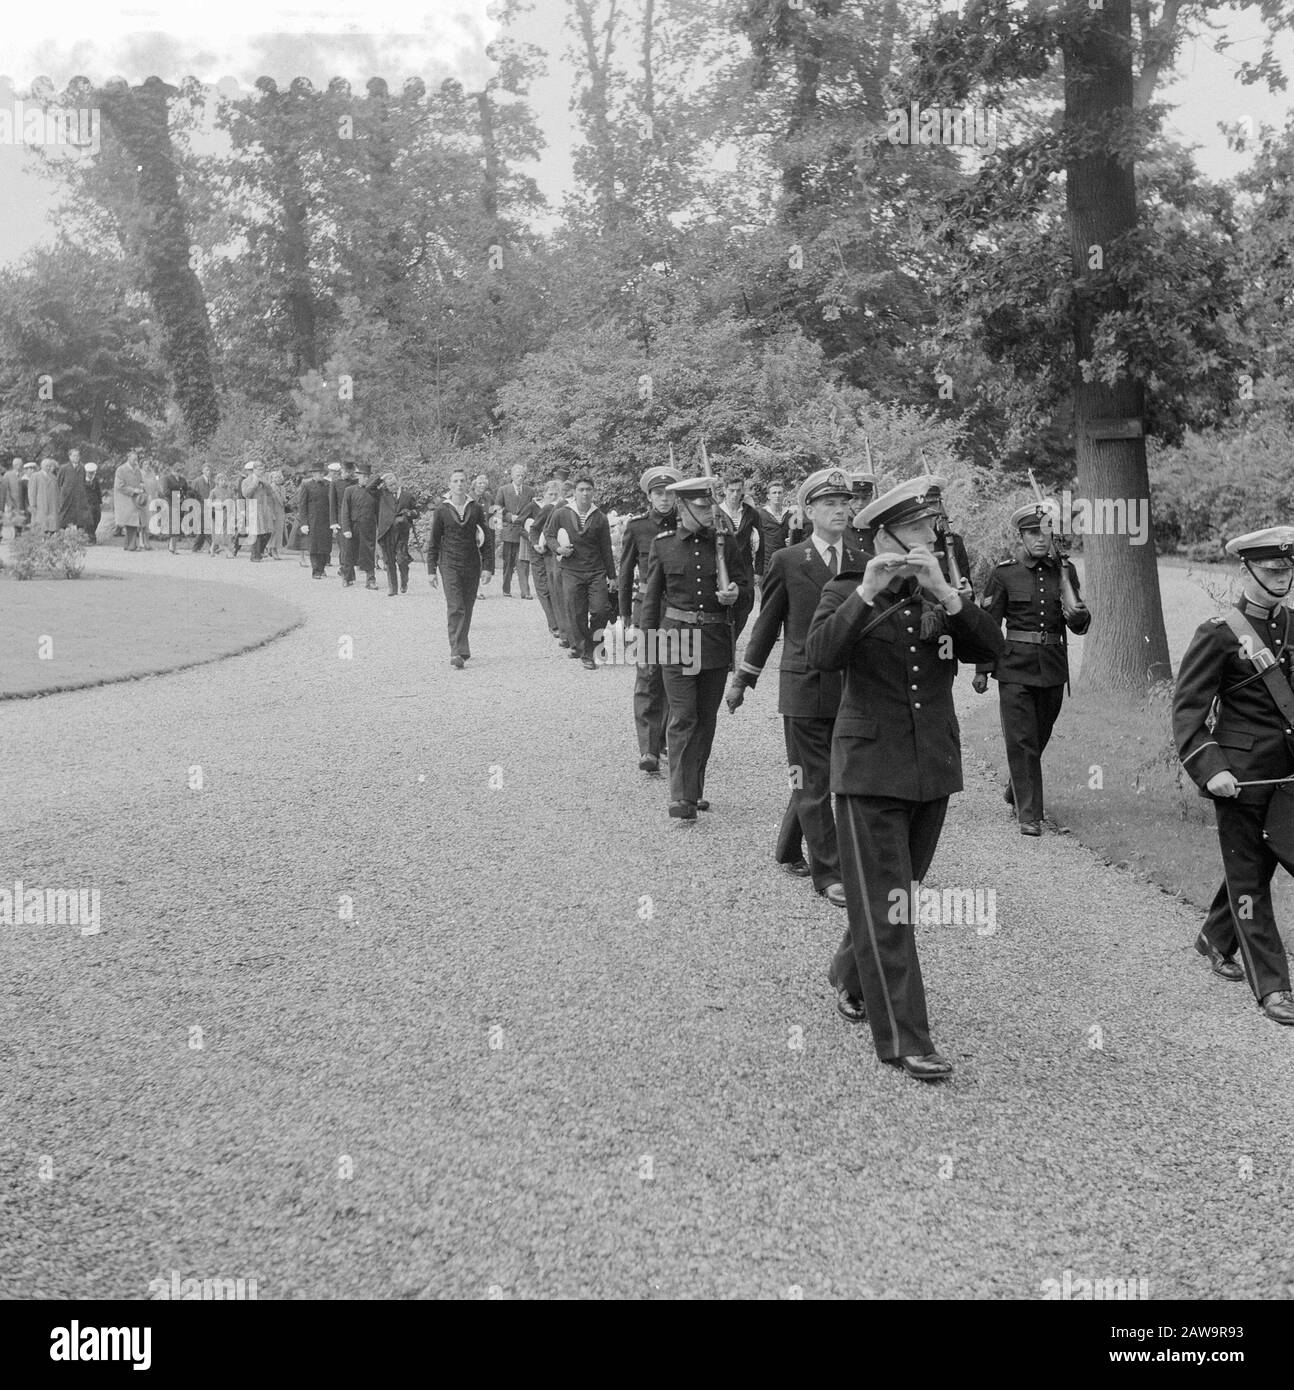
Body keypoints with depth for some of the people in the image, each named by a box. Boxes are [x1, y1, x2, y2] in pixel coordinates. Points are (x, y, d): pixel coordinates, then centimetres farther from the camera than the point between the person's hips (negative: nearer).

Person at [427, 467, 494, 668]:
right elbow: (434, 542, 5)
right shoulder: (441, 511, 0)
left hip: (472, 565, 2)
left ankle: (460, 649, 21)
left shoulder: (476, 509, 3)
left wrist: (488, 567, -1)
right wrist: (431, 570, 1)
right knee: (455, 608, -13)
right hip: (449, 564, -2)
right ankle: (458, 652, -17)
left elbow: (487, 539, 6)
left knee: (467, 609, 8)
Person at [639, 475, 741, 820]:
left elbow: (743, 587, 14)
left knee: (706, 719, 9)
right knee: (683, 717, -8)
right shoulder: (663, 545, 1)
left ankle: (695, 789, 21)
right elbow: (652, 597, 7)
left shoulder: (726, 544, 5)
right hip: (676, 637, -2)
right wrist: (650, 646, 7)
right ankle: (681, 797, -8)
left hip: (716, 639, 3)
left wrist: (734, 594, -11)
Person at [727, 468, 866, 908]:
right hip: (803, 688, -3)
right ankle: (827, 872, 9)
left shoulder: (865, 565, 4)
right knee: (814, 782, 1)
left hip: (850, 688, 3)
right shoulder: (787, 562, -1)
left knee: (812, 777, 13)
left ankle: (788, 849, 33)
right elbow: (767, 624, 5)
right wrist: (742, 680, 8)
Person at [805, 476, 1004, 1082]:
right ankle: (903, 1039, -1)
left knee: (897, 890, 16)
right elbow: (820, 654, -21)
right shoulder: (846, 593, -3)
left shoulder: (944, 598, 8)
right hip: (871, 770, -5)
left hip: (933, 771, 5)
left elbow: (991, 647, -8)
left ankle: (851, 978, 40)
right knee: (883, 903, -5)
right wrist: (866, 594, -31)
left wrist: (943, 592, -21)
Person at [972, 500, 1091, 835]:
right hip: (1015, 667, -3)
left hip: (1053, 667, 3)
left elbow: (1080, 626, 9)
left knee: (1039, 736, 15)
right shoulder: (1005, 573, -4)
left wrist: (1078, 615, -15)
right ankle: (1029, 815, -3)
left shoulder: (1065, 570, 5)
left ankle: (1016, 791, 39)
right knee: (1021, 741, -7)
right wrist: (982, 670, -2)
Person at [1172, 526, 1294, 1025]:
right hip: (1241, 775, -6)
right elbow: (1187, 708, -12)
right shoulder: (1219, 634, -11)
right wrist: (1210, 769, -22)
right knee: (1248, 877, 1)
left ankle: (1216, 940, 40)